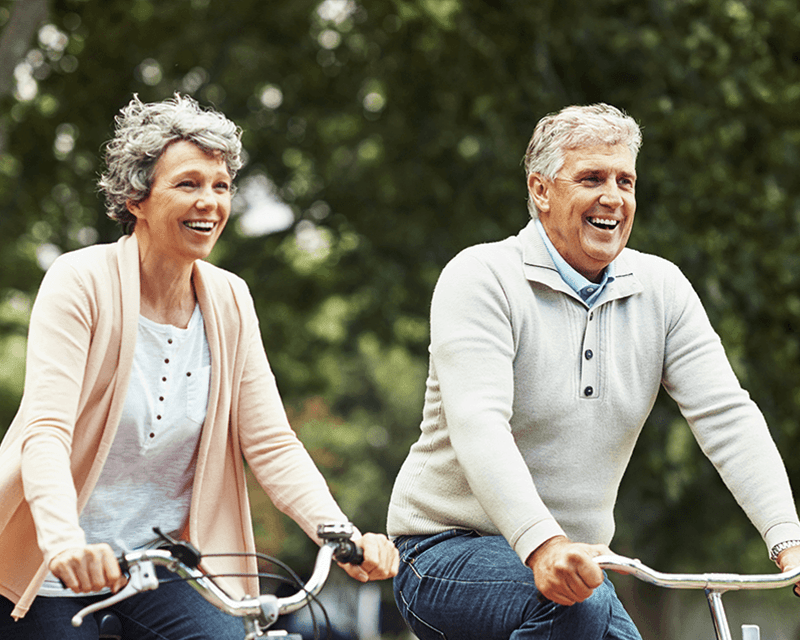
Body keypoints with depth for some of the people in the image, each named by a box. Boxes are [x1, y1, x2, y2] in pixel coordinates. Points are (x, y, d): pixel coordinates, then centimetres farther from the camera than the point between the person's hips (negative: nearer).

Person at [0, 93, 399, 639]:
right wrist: (65, 543, -42)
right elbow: (45, 433, -23)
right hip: (55, 573, -3)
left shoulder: (229, 302, 2)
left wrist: (342, 535, -21)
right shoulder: (80, 283, -12)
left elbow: (272, 445, -3)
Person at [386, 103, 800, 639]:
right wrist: (541, 543, -43)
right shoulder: (481, 278, -12)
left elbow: (726, 417, -6)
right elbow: (477, 425, -26)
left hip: (574, 559, 5)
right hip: (451, 550, -5)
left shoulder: (662, 289, 3)